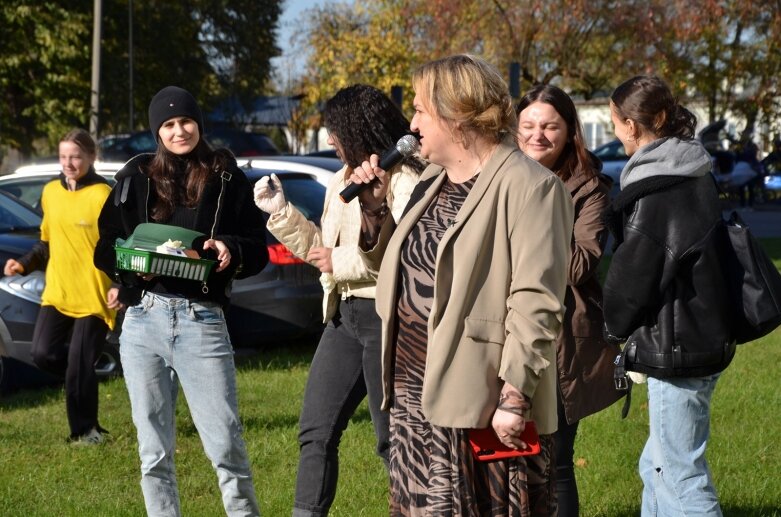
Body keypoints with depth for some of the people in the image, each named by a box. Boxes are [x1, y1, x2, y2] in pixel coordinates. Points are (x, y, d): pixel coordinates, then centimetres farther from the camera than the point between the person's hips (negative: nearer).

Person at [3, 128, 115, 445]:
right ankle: (84, 373, 23)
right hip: (57, 292, 6)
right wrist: (25, 264, 5)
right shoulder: (51, 192, 9)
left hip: (93, 296, -6)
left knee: (79, 367, -5)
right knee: (43, 353, -7)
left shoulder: (103, 195, -10)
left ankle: (85, 432, 10)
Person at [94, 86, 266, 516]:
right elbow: (106, 246, 11)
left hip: (202, 322, -2)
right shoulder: (137, 177, 9)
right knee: (154, 452, 5)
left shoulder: (227, 178, 6)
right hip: (144, 320, 2)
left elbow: (257, 247, 7)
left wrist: (230, 251, -15)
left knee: (225, 445, -6)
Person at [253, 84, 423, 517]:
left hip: (388, 319, -9)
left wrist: (343, 261, -19)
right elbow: (320, 249, 22)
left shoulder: (405, 181, -13)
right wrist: (280, 212, 10)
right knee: (316, 432, 9)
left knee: (393, 440, -1)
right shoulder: (341, 181, 16)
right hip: (344, 317, 9)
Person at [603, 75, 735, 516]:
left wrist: (615, 325, 7)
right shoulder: (696, 178, 10)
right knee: (658, 468, 19)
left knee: (681, 478, -4)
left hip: (676, 348, -10)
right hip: (704, 337, 10)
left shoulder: (654, 192, -18)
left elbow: (632, 277, -14)